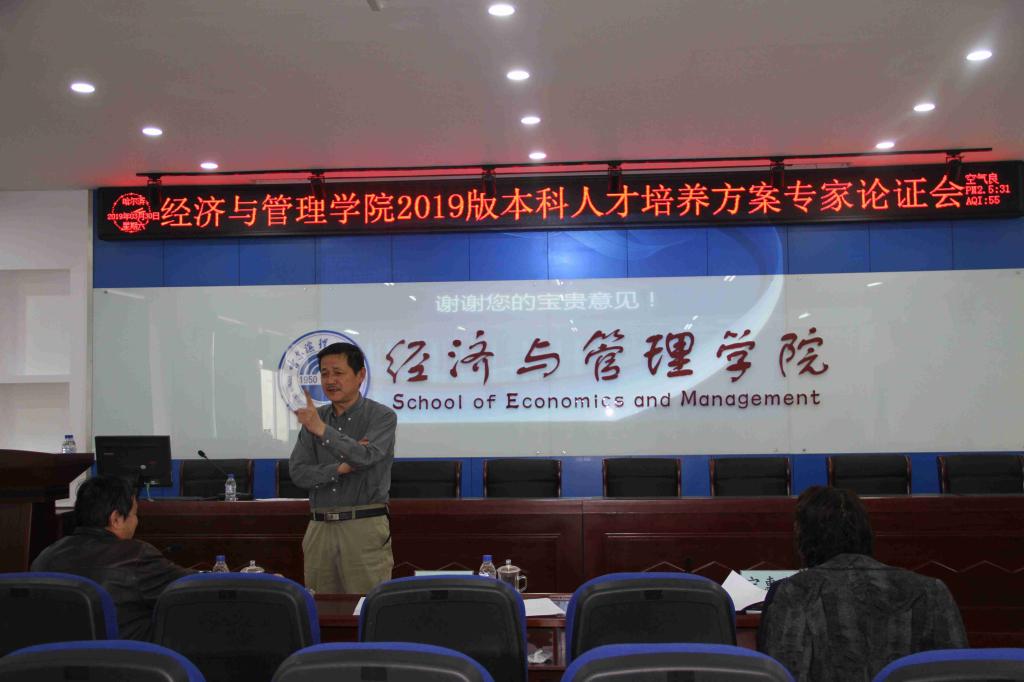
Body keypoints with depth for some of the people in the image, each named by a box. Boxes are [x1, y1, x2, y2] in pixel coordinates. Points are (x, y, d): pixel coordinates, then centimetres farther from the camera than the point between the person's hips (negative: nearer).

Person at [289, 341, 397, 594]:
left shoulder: (382, 416, -3)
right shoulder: (314, 418, 11)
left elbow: (366, 456, -21)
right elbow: (298, 473, 3)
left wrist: (322, 430, -30)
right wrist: (340, 468, -12)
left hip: (365, 527, -4)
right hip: (319, 528, 5)